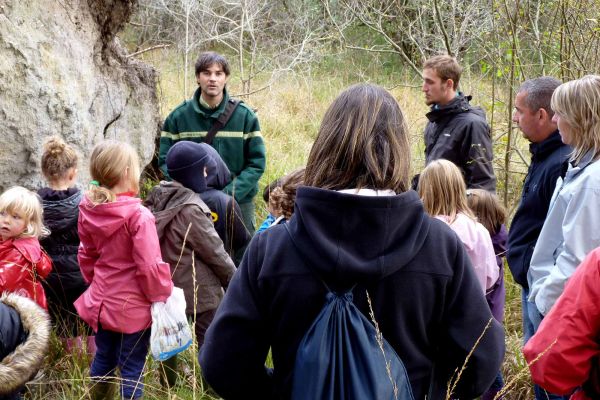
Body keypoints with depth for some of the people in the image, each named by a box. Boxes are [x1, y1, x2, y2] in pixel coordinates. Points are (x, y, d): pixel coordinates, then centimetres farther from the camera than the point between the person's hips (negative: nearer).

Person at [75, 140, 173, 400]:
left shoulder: (88, 210, -3)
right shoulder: (138, 215, -24)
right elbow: (150, 265, -23)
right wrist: (161, 295, -8)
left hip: (100, 301, 6)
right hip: (132, 307, -6)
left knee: (103, 358, 23)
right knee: (132, 367, 6)